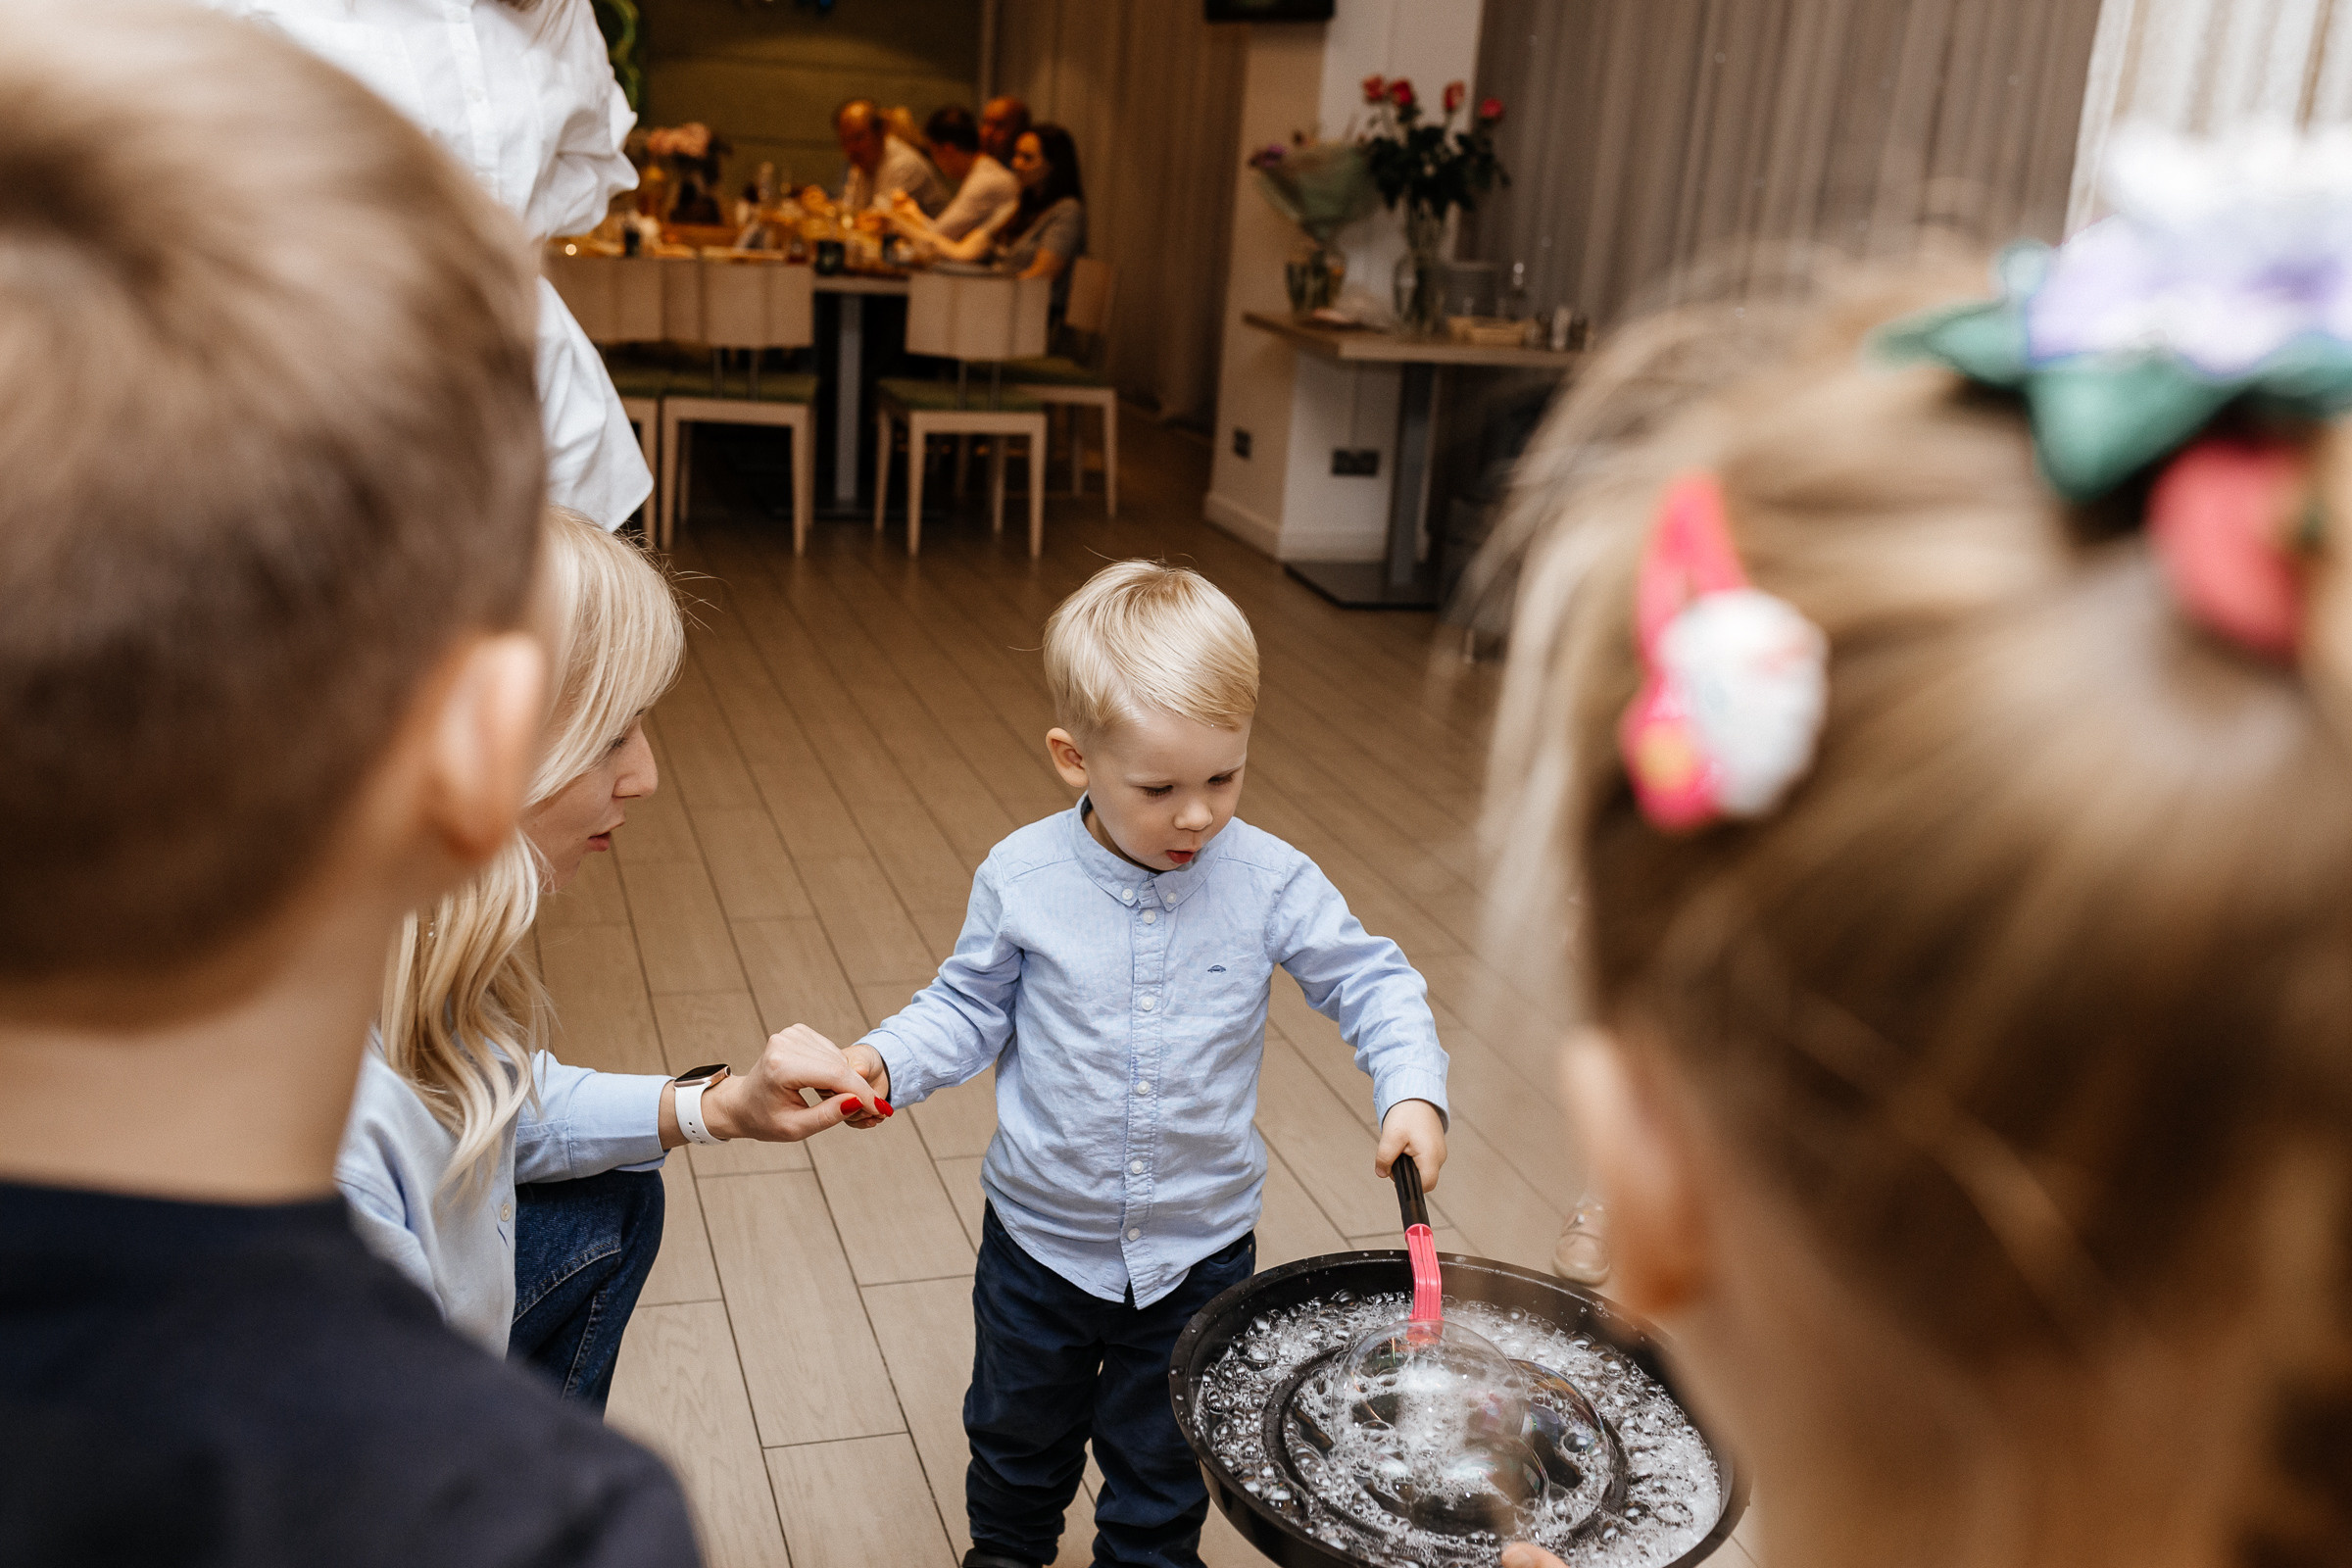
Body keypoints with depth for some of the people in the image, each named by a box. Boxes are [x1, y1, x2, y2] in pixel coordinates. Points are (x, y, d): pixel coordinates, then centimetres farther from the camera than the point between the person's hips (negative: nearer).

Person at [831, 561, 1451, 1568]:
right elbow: (969, 1010, -4)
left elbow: (1371, 983, -7)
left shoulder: (1270, 883, -17)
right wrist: (885, 1060, -20)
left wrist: (1412, 1088, -22)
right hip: (1042, 1235, 1)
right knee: (1018, 1428, 25)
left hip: (1198, 1245, -1)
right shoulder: (1022, 880, -17)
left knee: (1163, 1450, 20)